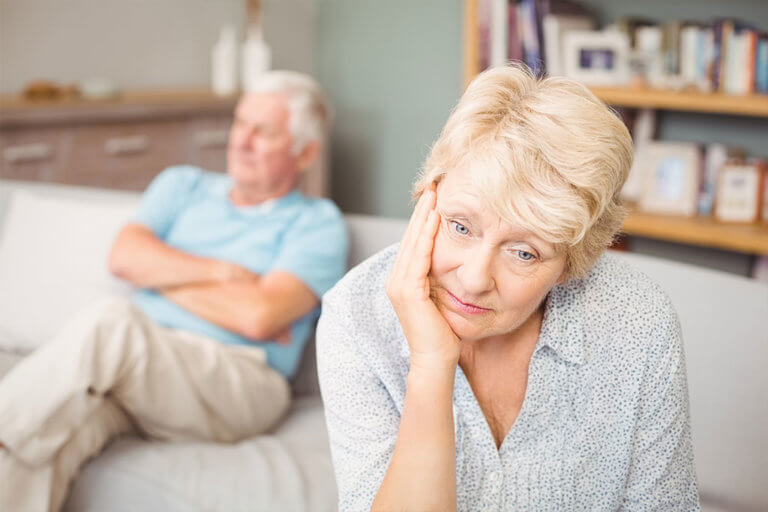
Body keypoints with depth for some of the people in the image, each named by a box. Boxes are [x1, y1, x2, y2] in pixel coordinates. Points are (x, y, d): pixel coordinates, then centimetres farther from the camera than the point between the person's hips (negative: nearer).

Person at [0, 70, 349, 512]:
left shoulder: (318, 223, 7)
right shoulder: (185, 185, 23)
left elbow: (258, 317, -10)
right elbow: (124, 257, 5)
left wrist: (162, 275, 1)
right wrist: (223, 272, -3)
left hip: (238, 383, -4)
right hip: (134, 359, 4)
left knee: (113, 322, -34)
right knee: (47, 437, -30)